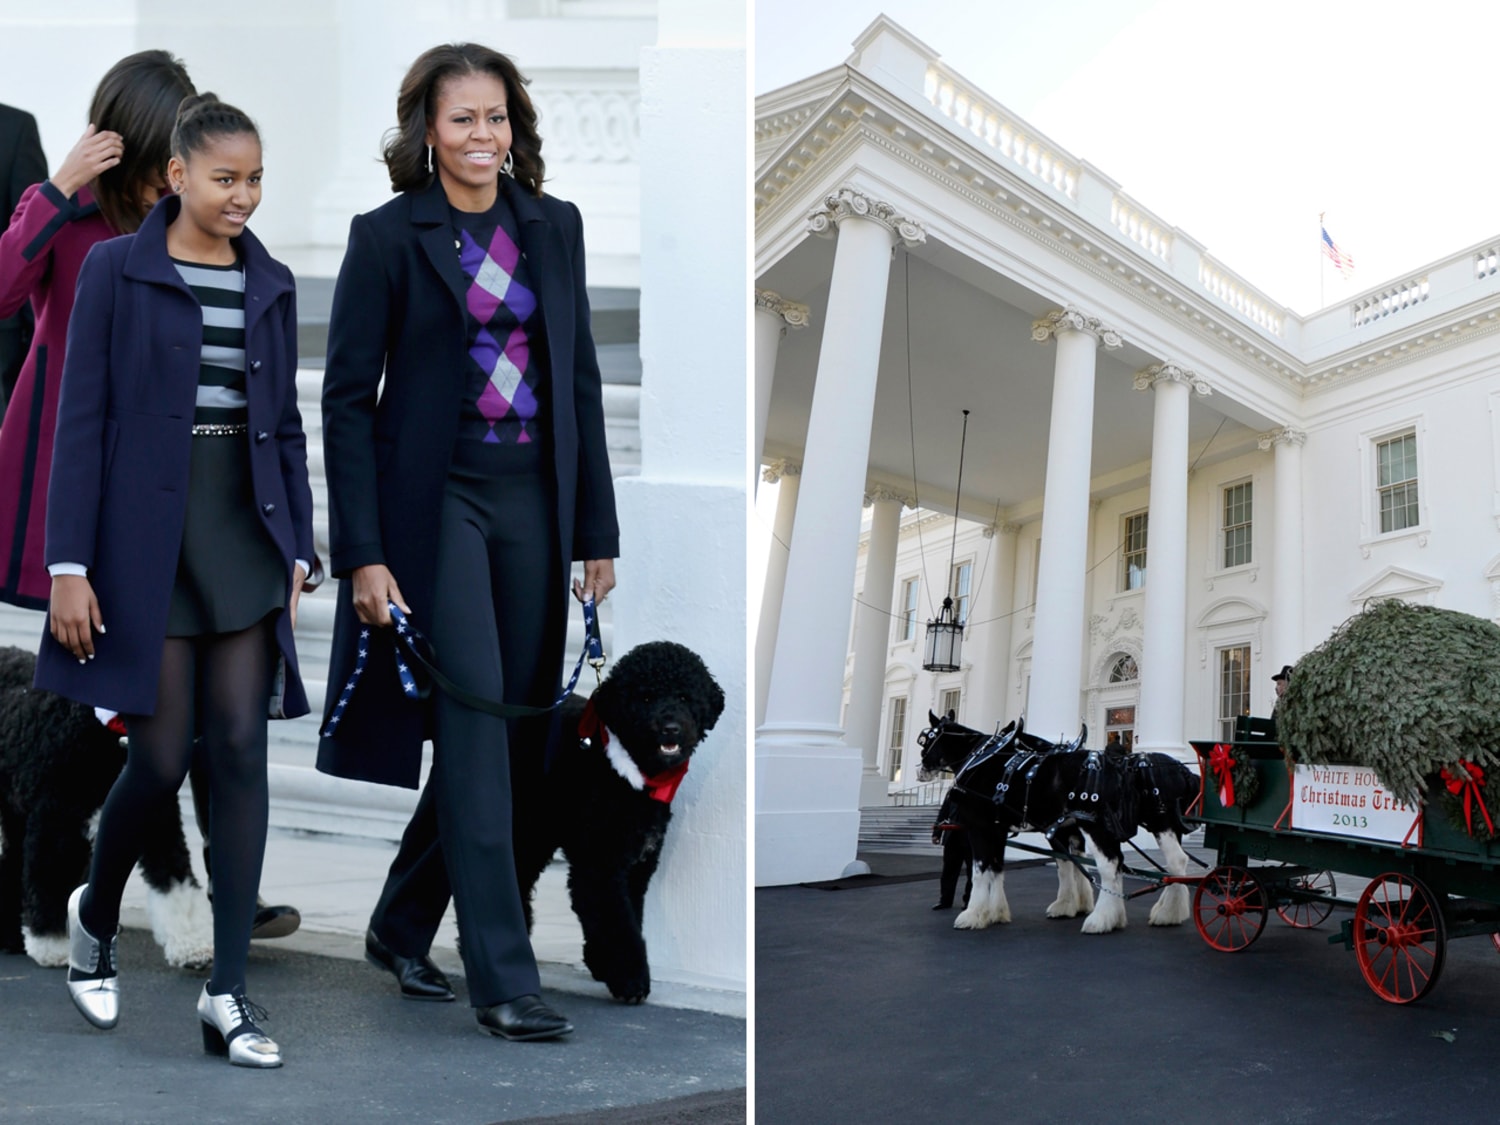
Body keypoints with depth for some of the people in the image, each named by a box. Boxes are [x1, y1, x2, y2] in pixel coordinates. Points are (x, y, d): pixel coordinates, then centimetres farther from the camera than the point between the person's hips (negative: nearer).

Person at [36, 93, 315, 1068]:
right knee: (163, 756, -1)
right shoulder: (117, 269, -1)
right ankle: (95, 919, 31)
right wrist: (69, 565, -9)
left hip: (248, 532, 3)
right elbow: (81, 419, -4)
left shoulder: (272, 283, 11)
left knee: (240, 751, -1)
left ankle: (229, 991, 6)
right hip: (149, 536, -3)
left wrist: (298, 551, 7)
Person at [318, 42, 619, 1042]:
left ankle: (402, 927, 29)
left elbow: (581, 377, 11)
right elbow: (347, 398, -5)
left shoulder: (554, 226, 10)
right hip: (438, 500, -5)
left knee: (513, 731, 9)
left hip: (534, 500, 5)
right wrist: (363, 554, -12)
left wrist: (596, 527, 7)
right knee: (475, 729, -7)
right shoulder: (387, 236, -3)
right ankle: (503, 978, 2)